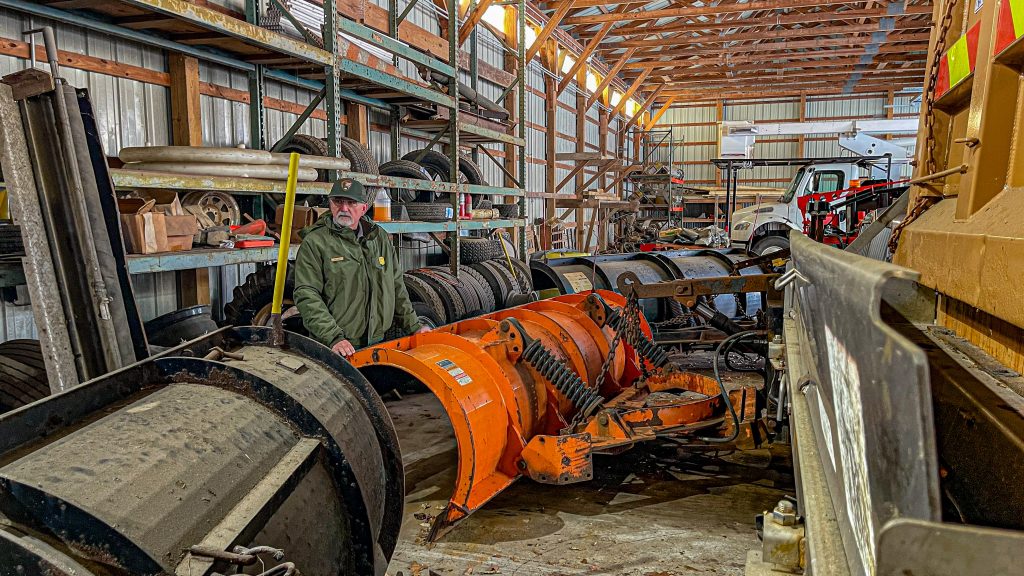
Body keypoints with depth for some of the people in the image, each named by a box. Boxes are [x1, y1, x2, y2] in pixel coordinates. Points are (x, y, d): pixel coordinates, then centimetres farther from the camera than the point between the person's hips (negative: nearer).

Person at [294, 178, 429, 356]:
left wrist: (413, 327, 13)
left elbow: (396, 287, 19)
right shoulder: (314, 243, -5)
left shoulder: (380, 238, 13)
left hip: (378, 342, 5)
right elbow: (307, 297, -12)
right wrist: (333, 337, -22)